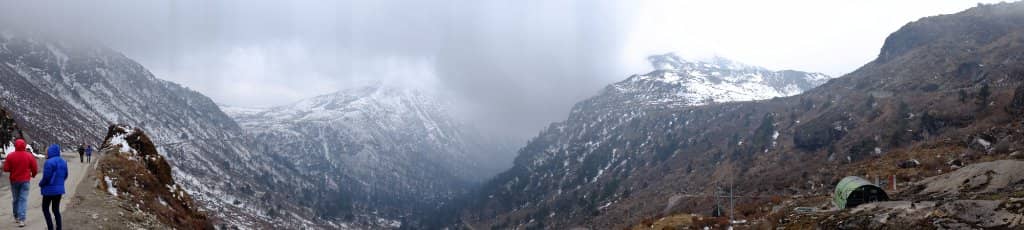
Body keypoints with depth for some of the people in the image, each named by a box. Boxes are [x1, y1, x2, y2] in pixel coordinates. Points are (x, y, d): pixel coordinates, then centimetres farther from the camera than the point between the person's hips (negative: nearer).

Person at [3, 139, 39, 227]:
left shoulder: (10, 156, -7)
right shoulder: (29, 156, -8)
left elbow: (6, 169, -7)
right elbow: (35, 169, -4)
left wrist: (13, 169, 15)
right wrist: (33, 175, 18)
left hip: (14, 180, 1)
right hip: (25, 180, -1)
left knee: (15, 199, 17)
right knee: (23, 200, -2)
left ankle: (16, 217, 28)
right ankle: (21, 220, -10)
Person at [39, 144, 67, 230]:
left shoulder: (49, 162, -19)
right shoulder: (63, 162, 7)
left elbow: (46, 177, -19)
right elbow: (65, 175, 14)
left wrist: (41, 184, -2)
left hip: (49, 190, -7)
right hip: (59, 189, 7)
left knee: (45, 208, 8)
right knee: (56, 209, 14)